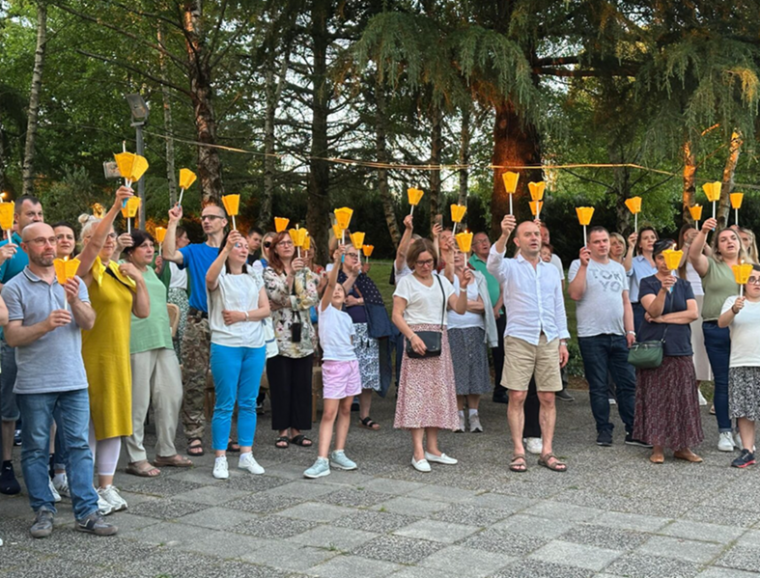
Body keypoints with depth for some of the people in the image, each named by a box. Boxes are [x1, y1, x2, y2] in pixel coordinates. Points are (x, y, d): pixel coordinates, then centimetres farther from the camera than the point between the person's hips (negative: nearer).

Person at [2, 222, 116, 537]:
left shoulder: (73, 281, 10)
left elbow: (89, 323, -1)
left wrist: (75, 302, -20)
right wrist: (45, 325, -23)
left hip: (74, 380, 3)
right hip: (34, 384, -3)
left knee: (79, 445, 2)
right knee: (36, 449, 5)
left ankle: (87, 513, 5)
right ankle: (43, 511, 15)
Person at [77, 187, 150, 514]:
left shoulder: (121, 272, 13)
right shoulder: (86, 268, -7)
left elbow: (143, 312, 10)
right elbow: (94, 243, -29)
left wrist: (139, 281, -4)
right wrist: (116, 207, -38)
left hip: (119, 355, 7)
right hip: (91, 356, -7)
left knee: (114, 420, 11)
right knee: (89, 422, -2)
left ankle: (107, 487, 21)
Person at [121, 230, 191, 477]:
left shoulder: (151, 272, 19)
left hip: (163, 342, 8)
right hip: (138, 343, -8)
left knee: (172, 395, 8)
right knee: (138, 401, -2)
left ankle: (166, 451, 20)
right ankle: (136, 458, 7)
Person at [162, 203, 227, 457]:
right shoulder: (194, 251, 8)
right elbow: (169, 255, -11)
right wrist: (173, 223, -13)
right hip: (198, 321, 0)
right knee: (194, 381, -1)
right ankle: (194, 435, 6)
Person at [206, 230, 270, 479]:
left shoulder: (254, 278, 14)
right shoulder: (220, 276, -1)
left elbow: (266, 309, 8)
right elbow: (210, 278, -27)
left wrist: (243, 315, -9)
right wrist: (227, 248, -36)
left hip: (255, 346, 5)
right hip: (225, 346, -5)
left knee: (248, 403, 9)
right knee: (225, 404, -2)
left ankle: (246, 454, 18)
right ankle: (220, 458, 5)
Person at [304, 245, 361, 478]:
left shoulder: (347, 317, 16)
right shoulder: (325, 309, 0)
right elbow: (330, 283, -16)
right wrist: (337, 261, -27)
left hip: (351, 363, 6)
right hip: (333, 364, -6)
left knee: (345, 409, 8)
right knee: (329, 412, -10)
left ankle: (339, 453, 16)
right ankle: (322, 461, -12)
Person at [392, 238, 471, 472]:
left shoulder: (441, 281, 15)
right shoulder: (406, 282, 1)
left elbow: (460, 309, 10)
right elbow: (397, 315, -6)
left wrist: (463, 288, -6)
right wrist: (412, 336, -19)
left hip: (440, 341, 5)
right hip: (417, 339, -5)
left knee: (437, 391, 6)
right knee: (416, 391, -9)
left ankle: (432, 448, 13)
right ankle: (418, 452, -10)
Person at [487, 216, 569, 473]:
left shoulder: (552, 271, 16)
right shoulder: (510, 267, 3)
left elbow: (559, 307, 17)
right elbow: (493, 264, -21)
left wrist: (563, 340, 10)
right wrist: (503, 235, -38)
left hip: (549, 340, 4)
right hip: (519, 339, -3)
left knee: (548, 398, 3)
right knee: (517, 397, -4)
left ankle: (547, 452, 9)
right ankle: (519, 452, 3)